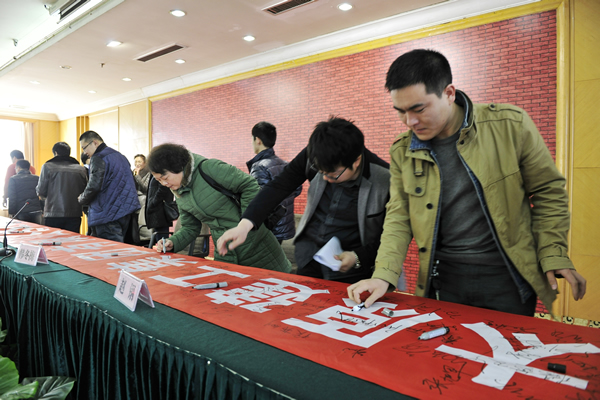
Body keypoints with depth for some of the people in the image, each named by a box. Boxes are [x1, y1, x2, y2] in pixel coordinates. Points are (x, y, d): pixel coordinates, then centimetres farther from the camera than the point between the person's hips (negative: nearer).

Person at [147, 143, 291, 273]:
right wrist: (172, 243, -5)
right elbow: (190, 228, 14)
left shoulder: (209, 168, -17)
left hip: (255, 244, -6)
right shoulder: (180, 194, 6)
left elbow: (250, 187, -17)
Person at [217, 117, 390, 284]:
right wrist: (245, 225, -22)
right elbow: (277, 187, -11)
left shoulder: (385, 180, -21)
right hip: (308, 257, 4)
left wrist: (358, 257, -21)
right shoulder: (314, 155, -14)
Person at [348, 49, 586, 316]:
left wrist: (554, 254, -8)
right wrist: (383, 275, -13)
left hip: (506, 278, -1)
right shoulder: (402, 151, -2)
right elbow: (398, 216, -1)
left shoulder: (510, 125, -9)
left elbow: (548, 191, 0)